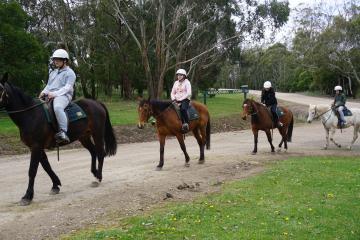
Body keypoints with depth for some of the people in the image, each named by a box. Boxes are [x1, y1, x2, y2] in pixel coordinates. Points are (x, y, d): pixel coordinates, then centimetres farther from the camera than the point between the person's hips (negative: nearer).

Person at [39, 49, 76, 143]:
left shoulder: (69, 73, 2)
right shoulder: (53, 72, 28)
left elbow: (67, 88, -10)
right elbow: (48, 85, 28)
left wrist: (54, 94, -23)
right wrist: (44, 92, 5)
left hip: (63, 96, -9)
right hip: (50, 96, 9)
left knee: (57, 107, -40)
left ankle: (63, 133, -50)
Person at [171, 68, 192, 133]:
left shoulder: (187, 82, -1)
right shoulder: (176, 83, 16)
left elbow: (189, 93, -11)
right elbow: (172, 92, 21)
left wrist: (180, 99, -16)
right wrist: (173, 98, 0)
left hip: (185, 99, -6)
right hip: (176, 100, 6)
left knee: (183, 109, -36)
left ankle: (186, 124, -36)